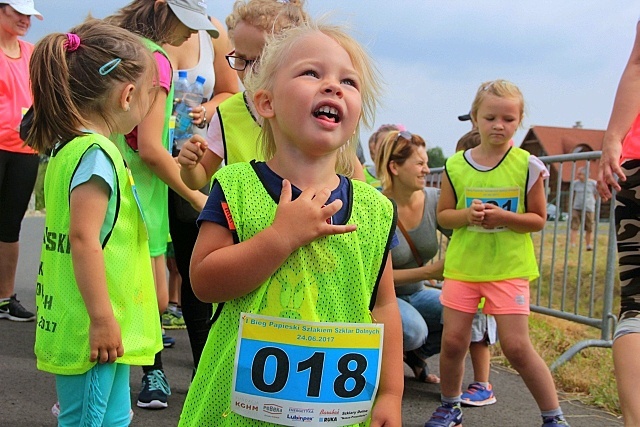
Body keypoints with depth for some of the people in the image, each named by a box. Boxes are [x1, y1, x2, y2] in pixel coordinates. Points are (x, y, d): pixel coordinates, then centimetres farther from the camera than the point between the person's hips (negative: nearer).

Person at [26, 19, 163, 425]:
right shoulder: (97, 153, -18)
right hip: (93, 331, -10)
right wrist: (101, 320, -22)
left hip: (105, 328, 10)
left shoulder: (68, 148, 12)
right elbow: (83, 239, -24)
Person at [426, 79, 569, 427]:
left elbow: (538, 219, 0)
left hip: (509, 268, -2)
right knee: (453, 340, 3)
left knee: (516, 346, -6)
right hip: (462, 265, 3)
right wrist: (467, 215, -14)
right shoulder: (456, 165, 1)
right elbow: (442, 215, 7)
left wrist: (503, 217, -18)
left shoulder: (527, 166, -4)